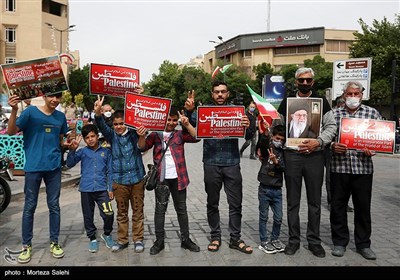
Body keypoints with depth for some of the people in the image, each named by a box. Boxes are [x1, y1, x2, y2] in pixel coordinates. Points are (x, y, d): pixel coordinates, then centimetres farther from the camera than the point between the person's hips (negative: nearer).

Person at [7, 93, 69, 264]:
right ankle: (26, 245, 15)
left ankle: (54, 242, 19)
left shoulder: (61, 117, 8)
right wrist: (14, 110, -25)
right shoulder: (31, 112, -4)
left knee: (54, 205, 8)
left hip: (54, 167, 3)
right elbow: (11, 132, -12)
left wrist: (68, 144, -1)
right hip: (33, 167, -3)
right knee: (29, 206, 3)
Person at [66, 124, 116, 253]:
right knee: (88, 216, 10)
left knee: (109, 214, -8)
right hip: (86, 189, 1)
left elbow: (109, 171, 7)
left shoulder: (106, 152, 6)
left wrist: (110, 189, 3)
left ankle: (107, 234, 19)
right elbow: (70, 164, -7)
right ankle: (92, 238, 30)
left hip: (102, 189, -1)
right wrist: (72, 150, -21)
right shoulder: (82, 152, 5)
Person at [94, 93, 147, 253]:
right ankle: (122, 240, 25)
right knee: (121, 212, 12)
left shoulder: (134, 133, 1)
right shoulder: (112, 136, 2)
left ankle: (138, 239, 21)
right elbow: (101, 126, -14)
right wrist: (98, 112, -35)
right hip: (119, 180, 1)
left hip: (137, 178, 0)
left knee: (138, 211, 9)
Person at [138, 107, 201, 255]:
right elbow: (142, 147, -4)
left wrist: (187, 124, -16)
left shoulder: (180, 134, 6)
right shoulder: (155, 134, 5)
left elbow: (196, 137, -7)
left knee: (181, 209, 11)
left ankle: (185, 239, 22)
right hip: (161, 178, -1)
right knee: (160, 209, 6)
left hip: (178, 178, 1)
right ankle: (159, 241, 16)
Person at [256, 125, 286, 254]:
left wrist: (276, 161, -25)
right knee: (263, 217, 6)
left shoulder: (283, 152, 7)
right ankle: (264, 242, 18)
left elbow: (284, 167, -7)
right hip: (264, 188, -3)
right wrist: (265, 133, -41)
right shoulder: (266, 148, -3)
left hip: (277, 189, 4)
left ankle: (275, 239, 28)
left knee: (278, 218, 9)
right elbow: (261, 144, -25)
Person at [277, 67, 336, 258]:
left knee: (314, 201, 8)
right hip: (291, 155, 0)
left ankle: (314, 240, 21)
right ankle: (293, 240, 19)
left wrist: (318, 142, -12)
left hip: (315, 155, 0)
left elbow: (331, 126, 4)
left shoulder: (322, 102, 8)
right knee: (292, 201, 7)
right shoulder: (286, 102, 8)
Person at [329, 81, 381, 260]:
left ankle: (363, 244, 23)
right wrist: (333, 146, -13)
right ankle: (340, 242, 22)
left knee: (363, 207, 8)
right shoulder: (333, 114, 6)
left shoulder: (372, 113, 6)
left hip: (363, 167, 0)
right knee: (338, 205, 7)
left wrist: (373, 149, -12)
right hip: (339, 166, 0)